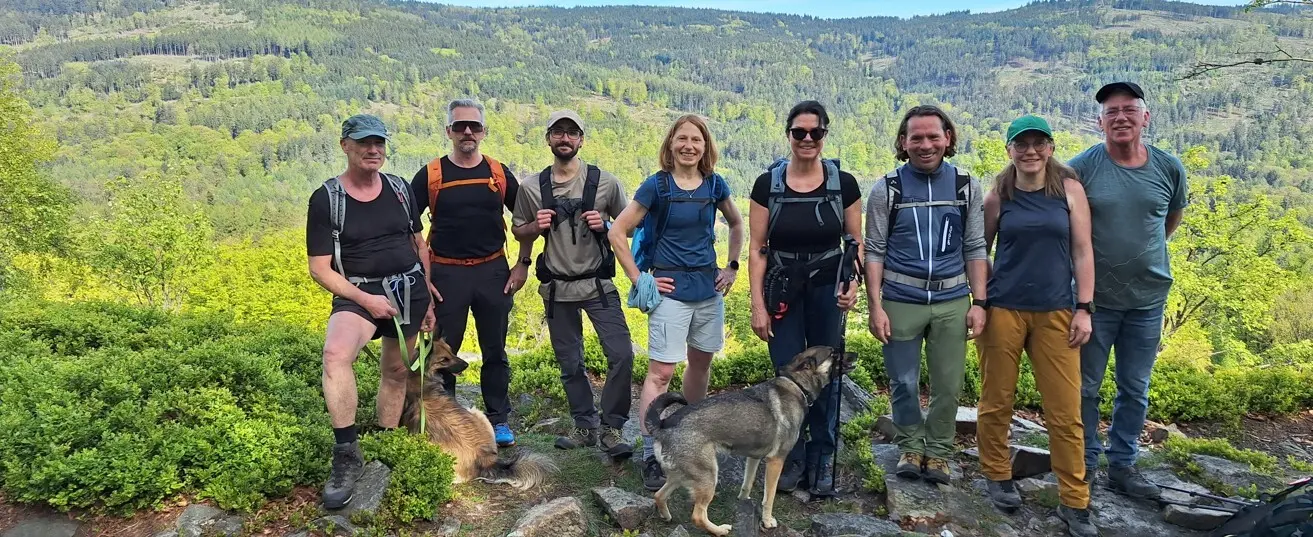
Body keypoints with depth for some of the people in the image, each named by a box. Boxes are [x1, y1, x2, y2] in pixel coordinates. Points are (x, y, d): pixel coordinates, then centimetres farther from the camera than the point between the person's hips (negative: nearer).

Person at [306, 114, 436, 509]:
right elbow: (320, 269, -8)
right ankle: (347, 454, -23)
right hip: (359, 294, -4)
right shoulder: (325, 199, -7)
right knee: (335, 353, -32)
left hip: (409, 289, 4)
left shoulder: (400, 189, 4)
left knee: (395, 372, 12)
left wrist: (430, 298, 12)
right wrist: (364, 299, -18)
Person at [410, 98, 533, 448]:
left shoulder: (499, 174, 4)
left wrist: (523, 264, 5)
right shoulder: (430, 175, -1)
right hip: (446, 274, -1)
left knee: (495, 351, 9)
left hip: (493, 272, 2)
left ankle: (499, 420, 21)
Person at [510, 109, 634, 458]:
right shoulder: (531, 188, 1)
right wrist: (536, 226, -10)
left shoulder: (605, 182, -3)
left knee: (621, 354, -12)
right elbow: (518, 231, 12)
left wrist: (606, 225, -14)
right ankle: (585, 427, 27)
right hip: (557, 289, 2)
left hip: (598, 284, -1)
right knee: (570, 365, 11)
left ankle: (611, 428, 4)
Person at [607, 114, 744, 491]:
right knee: (661, 372, -8)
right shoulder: (657, 185, -8)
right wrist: (639, 279, -9)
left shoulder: (714, 184, 5)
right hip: (671, 289, -5)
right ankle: (650, 456, -4)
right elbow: (617, 233, -7)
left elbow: (736, 224, 22)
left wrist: (732, 267, 13)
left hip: (709, 288, 5)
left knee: (701, 361, 15)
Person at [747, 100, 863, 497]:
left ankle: (822, 460, 23)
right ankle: (792, 457, 23)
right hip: (782, 292, 0)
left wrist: (853, 285, -13)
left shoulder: (844, 184, -2)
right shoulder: (767, 184, -3)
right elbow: (757, 249, -2)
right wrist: (758, 305, -7)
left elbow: (857, 243, 4)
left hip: (828, 291, 0)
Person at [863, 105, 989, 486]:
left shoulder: (967, 187, 5)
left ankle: (938, 452, 25)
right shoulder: (887, 189, -1)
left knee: (949, 385, 6)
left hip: (952, 301, 2)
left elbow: (975, 249, 7)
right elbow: (874, 251, 0)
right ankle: (911, 447, 28)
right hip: (900, 301, -1)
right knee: (903, 383, 7)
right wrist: (875, 306, -7)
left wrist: (979, 302, -1)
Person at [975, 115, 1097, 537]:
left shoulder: (1069, 189, 2)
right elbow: (980, 250, 10)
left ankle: (1074, 502, 13)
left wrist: (1083, 308, -2)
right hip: (1003, 309, 0)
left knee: (1066, 410, 1)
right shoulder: (998, 196, 2)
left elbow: (1082, 251, 2)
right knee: (997, 401, 8)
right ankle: (997, 477, 28)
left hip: (1055, 312, 0)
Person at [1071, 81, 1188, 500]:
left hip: (1149, 298, 3)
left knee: (1135, 389, 13)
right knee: (1085, 386, 6)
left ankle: (1123, 465, 27)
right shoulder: (1081, 167, -11)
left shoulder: (1170, 168, -2)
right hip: (1095, 297, -3)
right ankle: (1084, 464, 21)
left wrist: (1143, 253, 13)